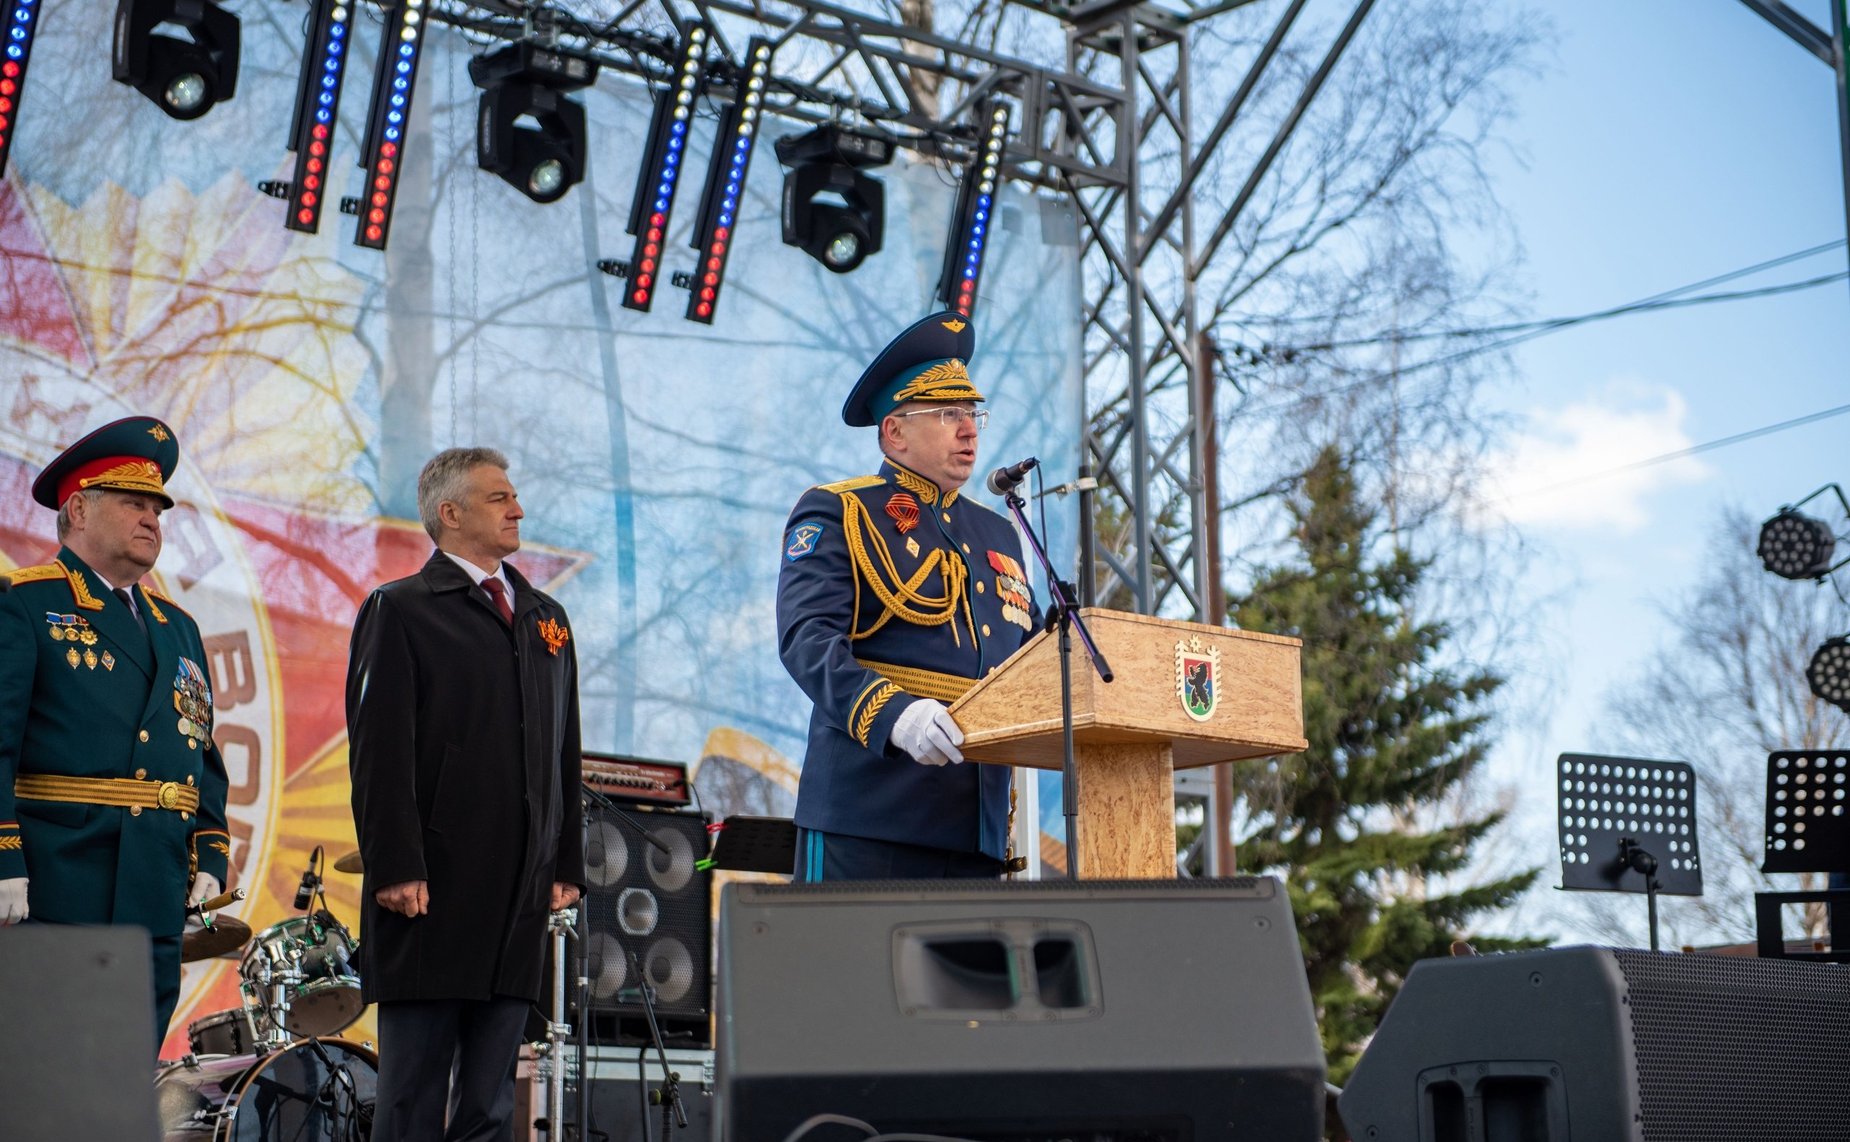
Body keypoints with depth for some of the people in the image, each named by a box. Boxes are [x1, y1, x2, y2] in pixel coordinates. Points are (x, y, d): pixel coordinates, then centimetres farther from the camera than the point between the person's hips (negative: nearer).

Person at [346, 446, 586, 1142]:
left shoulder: (546, 619, 18)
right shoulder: (399, 612, 0)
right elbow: (380, 753, -8)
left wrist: (567, 864, 10)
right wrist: (396, 869, -16)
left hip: (520, 897, 6)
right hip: (432, 894, -6)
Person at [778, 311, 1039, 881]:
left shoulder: (998, 535, 23)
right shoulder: (835, 515, 3)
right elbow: (808, 640, -12)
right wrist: (892, 714, -29)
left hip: (978, 827, 6)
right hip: (867, 816, -6)